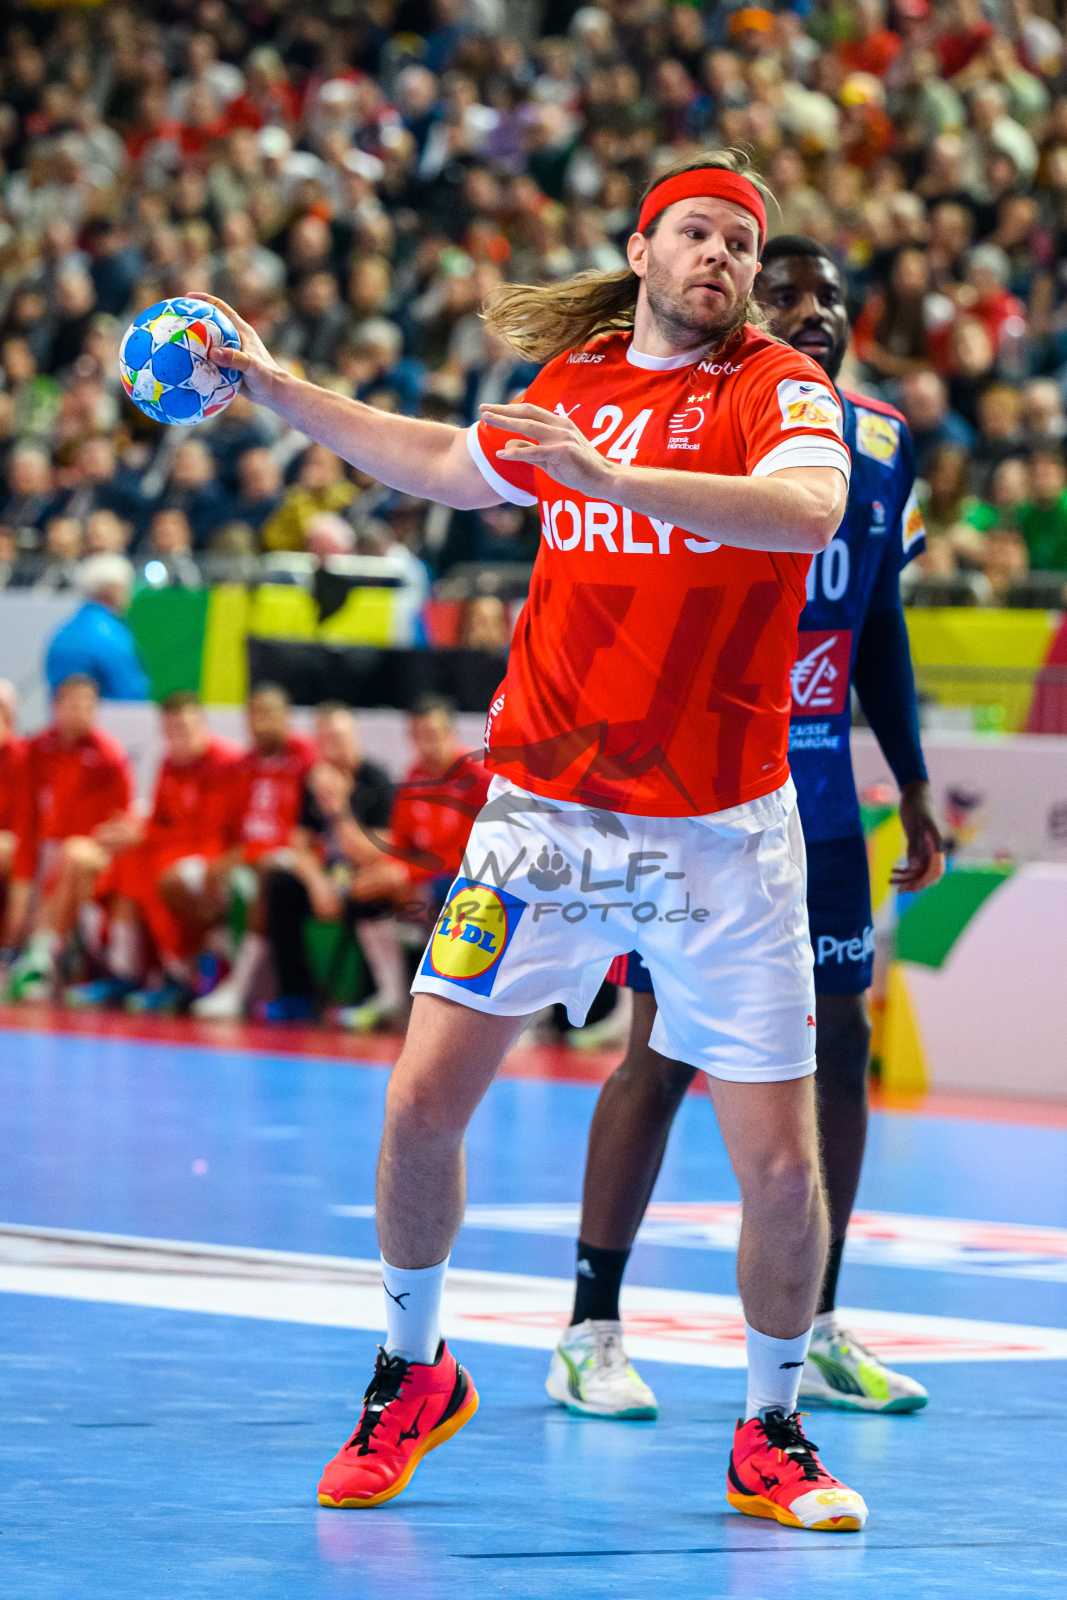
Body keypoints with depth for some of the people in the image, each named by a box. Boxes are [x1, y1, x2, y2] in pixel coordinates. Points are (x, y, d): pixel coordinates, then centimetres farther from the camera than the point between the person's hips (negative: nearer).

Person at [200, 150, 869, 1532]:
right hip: (543, 807, 3)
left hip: (721, 834, -3)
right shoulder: (570, 383, 9)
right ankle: (411, 1372, 21)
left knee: (781, 1167, -5)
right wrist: (275, 389, 29)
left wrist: (617, 478, -35)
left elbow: (810, 510, -27)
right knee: (421, 1104, -3)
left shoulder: (779, 388, -4)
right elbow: (443, 466, 30)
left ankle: (771, 1435, 16)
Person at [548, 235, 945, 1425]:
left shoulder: (878, 444, 8)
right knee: (663, 1049, -6)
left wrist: (914, 790, 16)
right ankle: (590, 1333, 2)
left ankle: (817, 1332, 16)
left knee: (838, 1045, 6)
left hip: (819, 796, 6)